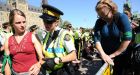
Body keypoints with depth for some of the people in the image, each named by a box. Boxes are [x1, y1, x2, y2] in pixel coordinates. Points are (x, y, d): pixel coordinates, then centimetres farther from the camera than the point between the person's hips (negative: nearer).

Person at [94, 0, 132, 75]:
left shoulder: (122, 17, -18)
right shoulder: (99, 22, -9)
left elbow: (127, 39, -25)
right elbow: (96, 39, -15)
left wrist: (114, 55, -23)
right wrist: (103, 54, -29)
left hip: (120, 55, -3)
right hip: (105, 54, 3)